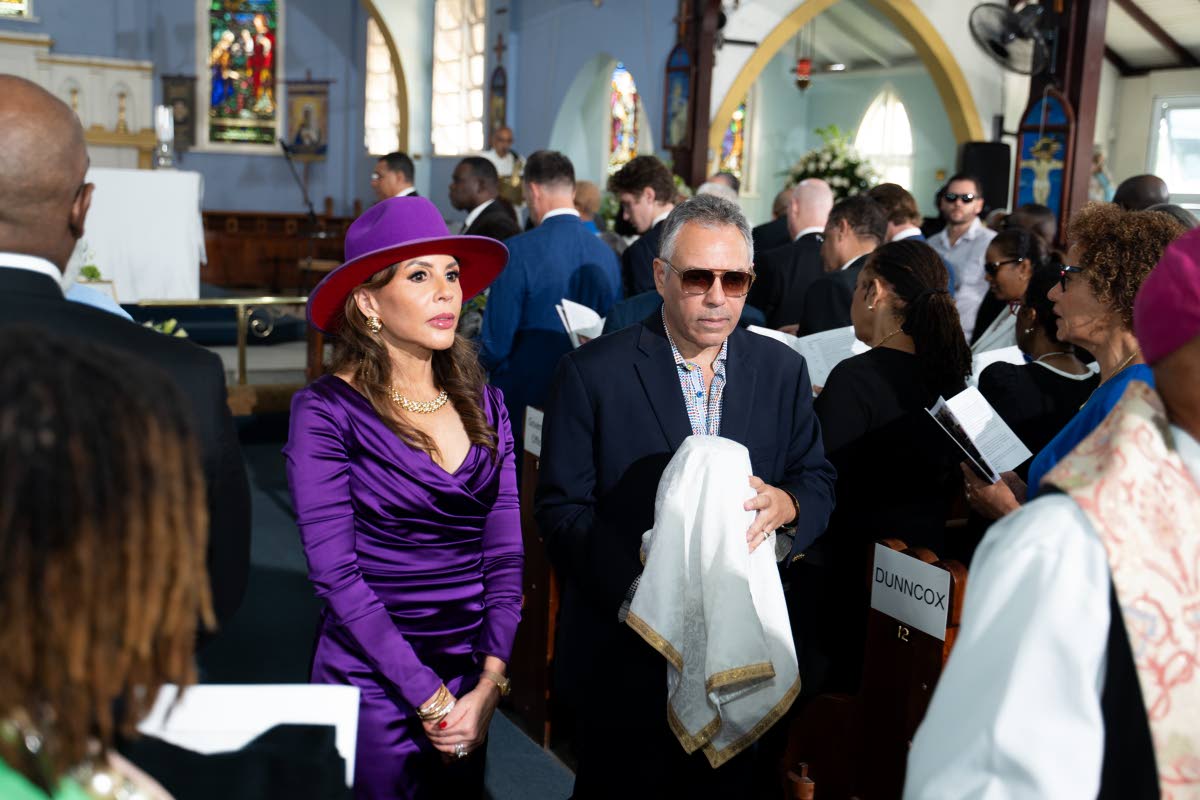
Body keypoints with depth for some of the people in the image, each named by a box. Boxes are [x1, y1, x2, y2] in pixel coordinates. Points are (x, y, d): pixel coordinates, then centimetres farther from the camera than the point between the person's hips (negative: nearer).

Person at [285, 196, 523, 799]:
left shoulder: (481, 403, 3)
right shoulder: (327, 411, -12)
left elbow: (505, 552, 1)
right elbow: (335, 572, -16)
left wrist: (490, 681, -9)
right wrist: (429, 699, -16)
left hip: (472, 682, 5)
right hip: (373, 682, -5)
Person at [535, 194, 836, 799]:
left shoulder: (783, 370, 3)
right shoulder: (593, 372, -9)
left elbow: (819, 481, 5)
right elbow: (562, 508, -11)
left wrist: (785, 503, -19)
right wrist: (639, 587, -26)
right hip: (627, 653, -3)